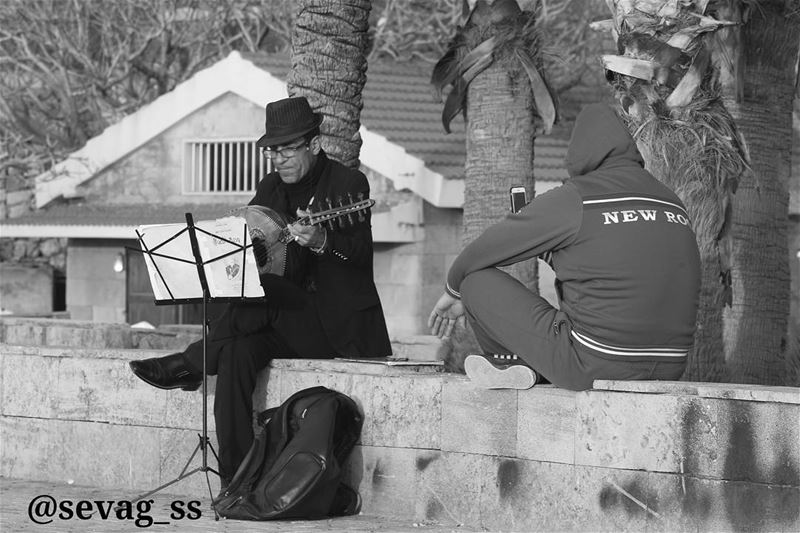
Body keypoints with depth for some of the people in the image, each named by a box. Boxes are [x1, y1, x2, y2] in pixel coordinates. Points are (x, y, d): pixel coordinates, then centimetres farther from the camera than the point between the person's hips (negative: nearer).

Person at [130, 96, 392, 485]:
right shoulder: (272, 188, 13)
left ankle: (189, 365, -14)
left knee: (263, 297, -32)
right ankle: (235, 478, -28)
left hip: (342, 327, -5)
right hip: (285, 318, 5)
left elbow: (360, 254, -21)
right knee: (238, 351, -26)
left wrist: (322, 241, -42)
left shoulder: (348, 184, -7)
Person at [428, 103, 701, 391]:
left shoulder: (574, 199, -7)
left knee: (478, 279, 5)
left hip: (591, 368, -7)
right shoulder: (673, 205, 11)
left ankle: (508, 360, 23)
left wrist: (453, 292, 23)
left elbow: (483, 251, 4)